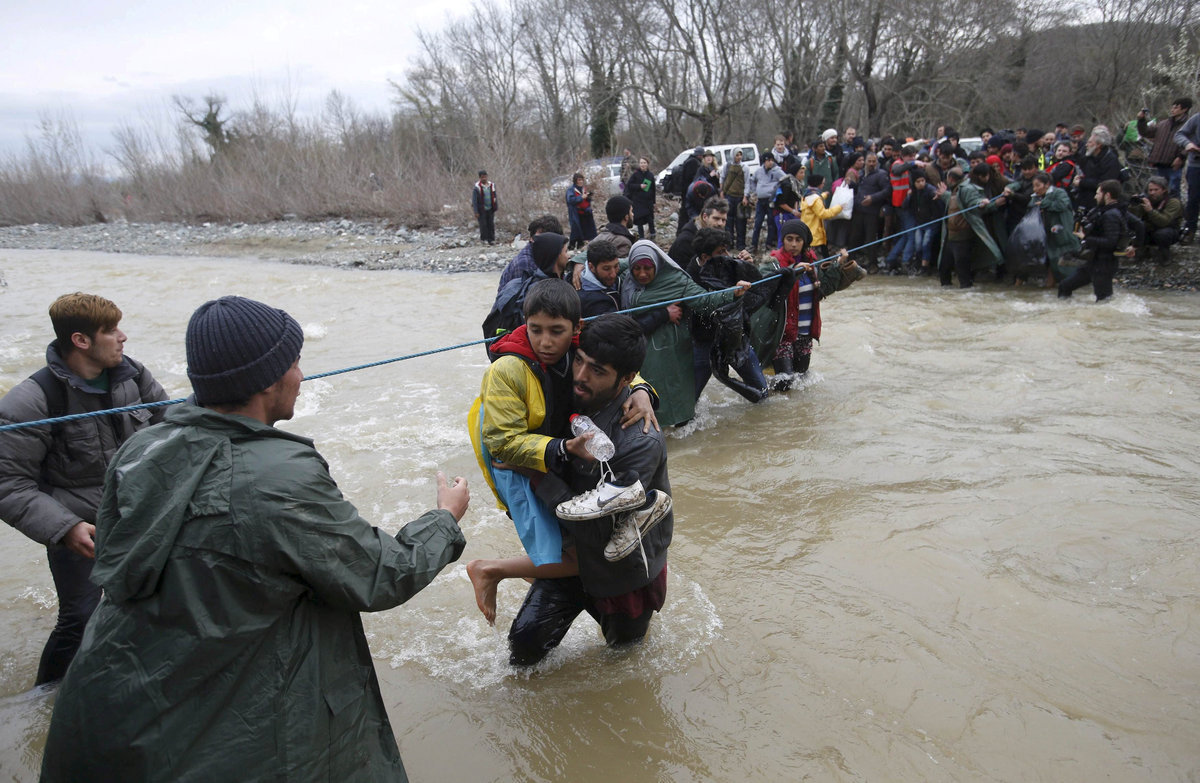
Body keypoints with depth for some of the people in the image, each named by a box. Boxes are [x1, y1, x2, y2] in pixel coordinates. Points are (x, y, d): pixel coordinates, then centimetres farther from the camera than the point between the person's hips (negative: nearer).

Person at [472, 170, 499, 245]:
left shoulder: (492, 186, 5)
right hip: (481, 210, -4)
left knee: (491, 225, 3)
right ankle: (483, 239, 12)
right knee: (483, 225, -2)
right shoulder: (477, 187, -8)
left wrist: (496, 207, 8)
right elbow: (474, 200, -7)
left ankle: (491, 239, 10)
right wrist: (476, 212, -12)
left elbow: (495, 198, 14)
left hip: (490, 209, 4)